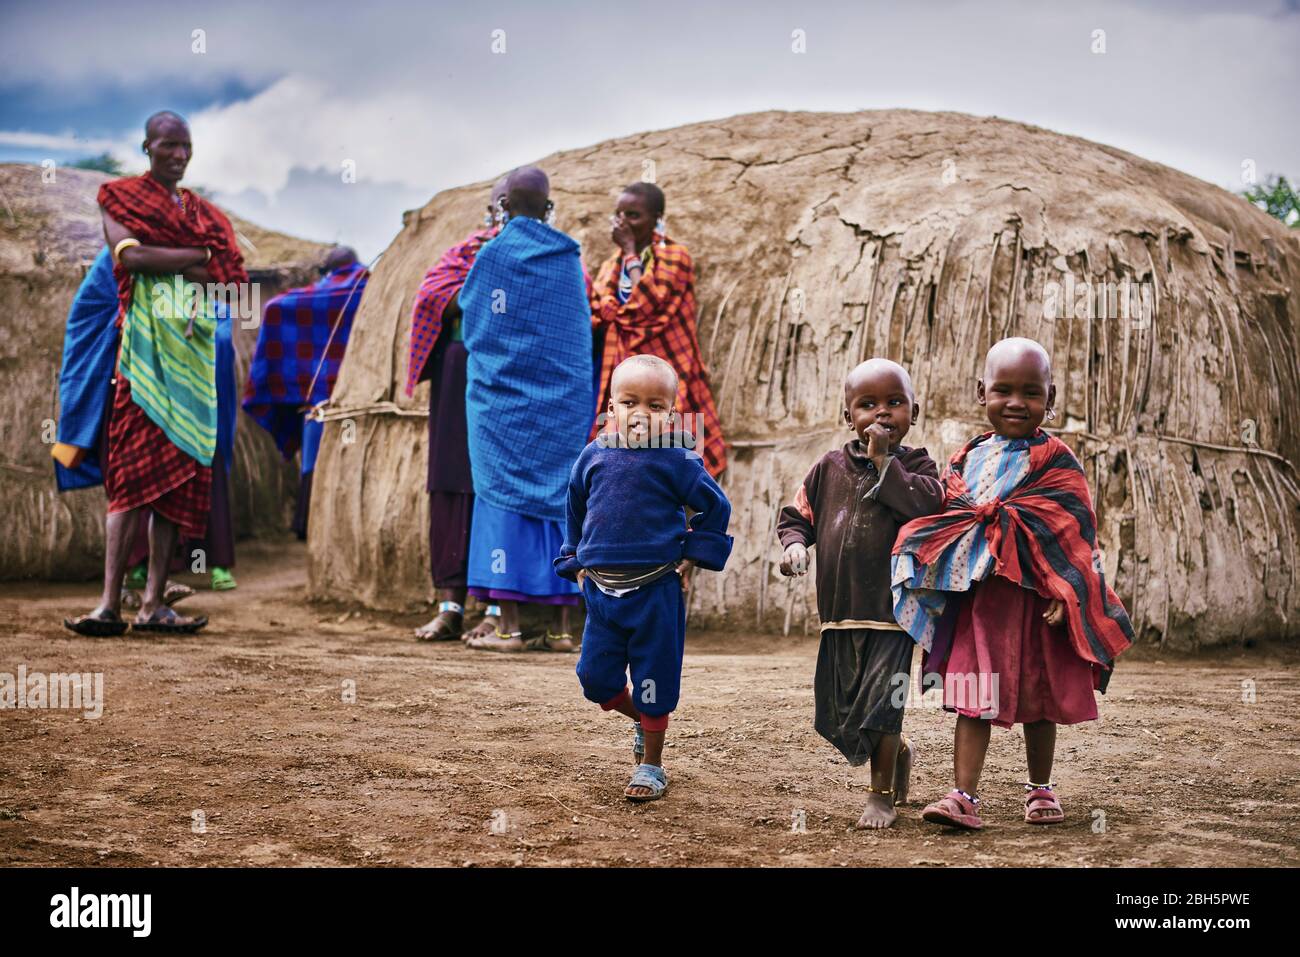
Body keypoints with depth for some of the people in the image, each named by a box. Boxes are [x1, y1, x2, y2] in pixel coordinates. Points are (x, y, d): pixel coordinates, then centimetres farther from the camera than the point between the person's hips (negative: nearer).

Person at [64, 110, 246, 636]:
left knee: (180, 471, -1)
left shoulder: (202, 211, 20)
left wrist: (163, 261, -9)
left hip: (193, 348, 5)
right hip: (146, 342, -5)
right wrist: (198, 256, -5)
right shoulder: (120, 196, 7)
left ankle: (153, 602, 0)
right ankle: (110, 603, -16)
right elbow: (128, 254, -11)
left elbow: (229, 274, 7)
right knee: (134, 469, -13)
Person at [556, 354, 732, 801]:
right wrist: (575, 562, 14)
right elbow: (575, 511, 18)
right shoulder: (593, 456, 2)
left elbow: (715, 507, 2)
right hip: (601, 590, 4)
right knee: (596, 676, 7)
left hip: (655, 592, -4)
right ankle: (641, 721, 37)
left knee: (654, 678, 5)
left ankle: (651, 765, 20)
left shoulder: (676, 461, -9)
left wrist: (694, 554, -1)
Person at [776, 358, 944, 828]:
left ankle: (881, 796, 8)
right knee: (837, 710, 11)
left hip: (892, 610, -5)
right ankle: (899, 752, 37)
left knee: (880, 704, -7)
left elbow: (925, 502, -23)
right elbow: (797, 514, 16)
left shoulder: (914, 464, -2)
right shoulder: (831, 467, 8)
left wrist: (883, 460, -17)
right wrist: (794, 543, -4)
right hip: (839, 610, 5)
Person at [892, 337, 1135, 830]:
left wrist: (1064, 595, -15)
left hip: (1034, 599, -2)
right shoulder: (966, 458, 8)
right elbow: (943, 516, 16)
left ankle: (1040, 789, 28)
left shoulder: (1054, 460, -4)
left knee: (1038, 698, 12)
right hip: (977, 597, 2)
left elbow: (1071, 530, -8)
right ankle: (964, 796, -6)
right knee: (973, 697, -4)